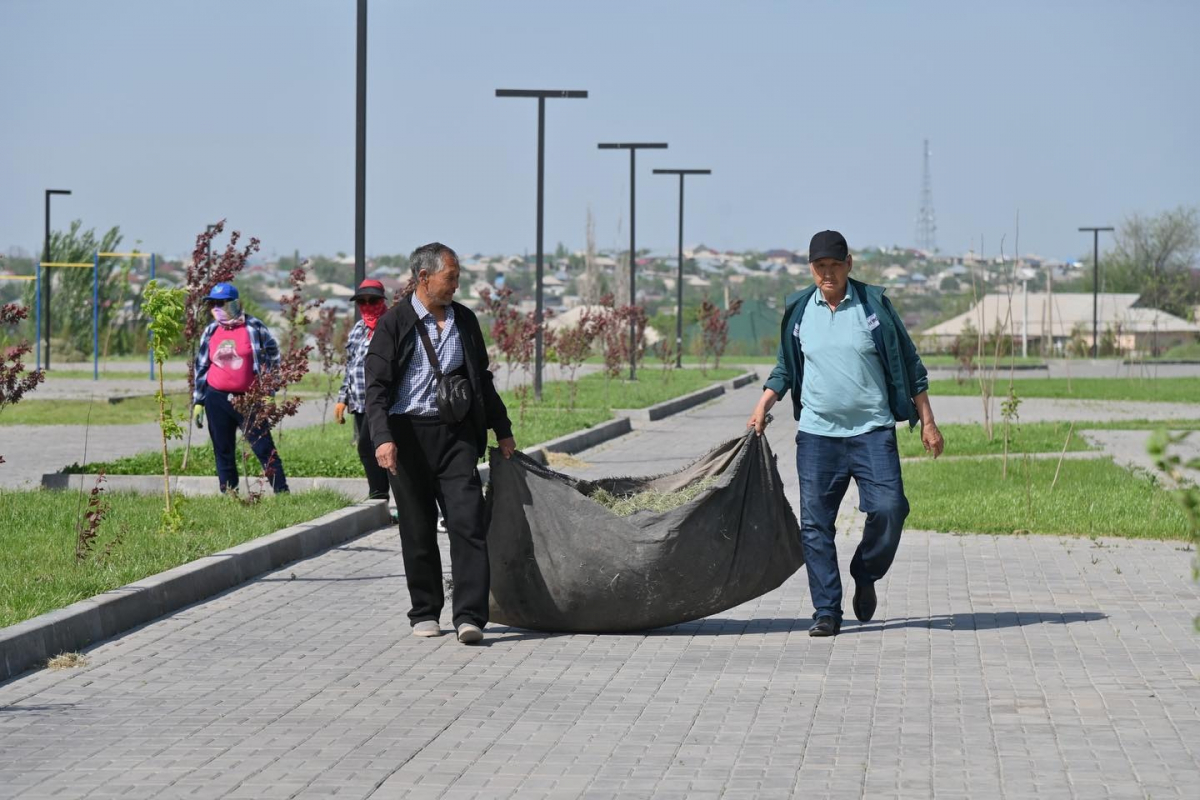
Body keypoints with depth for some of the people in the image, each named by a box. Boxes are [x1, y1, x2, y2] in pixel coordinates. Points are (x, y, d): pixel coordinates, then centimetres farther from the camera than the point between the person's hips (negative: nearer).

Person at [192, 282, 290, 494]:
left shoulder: (253, 327, -4)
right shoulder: (211, 331, 7)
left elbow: (273, 357, 1)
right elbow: (201, 367, 13)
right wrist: (198, 402, 9)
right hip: (217, 399, 4)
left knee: (264, 448, -7)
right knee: (223, 452, 7)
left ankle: (282, 493, -5)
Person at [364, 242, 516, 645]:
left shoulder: (464, 320, 12)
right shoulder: (394, 324, -2)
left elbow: (482, 379, 23)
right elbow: (376, 386, -8)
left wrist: (502, 430, 23)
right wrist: (383, 438, -21)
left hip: (456, 433, 3)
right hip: (408, 436, -3)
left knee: (468, 520, -11)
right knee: (418, 529, 5)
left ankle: (469, 616, -14)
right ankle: (425, 612, 18)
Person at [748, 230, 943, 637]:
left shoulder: (874, 305, 1)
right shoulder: (799, 311, 8)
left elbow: (909, 366, 5)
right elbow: (786, 367, 20)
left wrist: (927, 422, 3)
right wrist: (763, 405, 4)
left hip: (872, 431, -2)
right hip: (816, 433, 2)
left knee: (888, 509, -15)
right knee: (815, 524, -3)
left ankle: (865, 575, 12)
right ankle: (827, 612, 3)